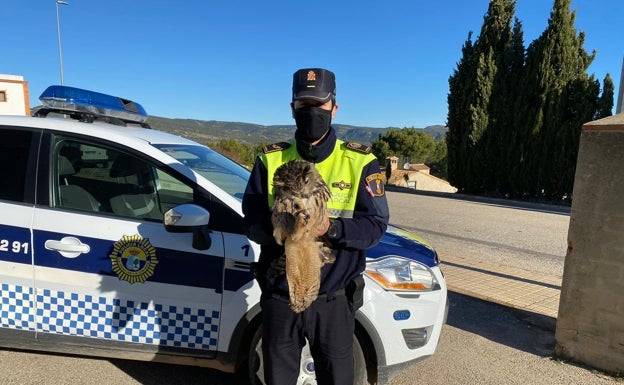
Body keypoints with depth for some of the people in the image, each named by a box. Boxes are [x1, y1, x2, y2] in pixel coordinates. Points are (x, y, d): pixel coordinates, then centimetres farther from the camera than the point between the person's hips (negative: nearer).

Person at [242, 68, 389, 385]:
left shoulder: (360, 162, -5)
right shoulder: (270, 160, 1)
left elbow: (375, 224, -9)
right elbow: (252, 220, -2)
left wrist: (332, 229, -27)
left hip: (333, 301, -1)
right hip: (279, 297, 2)